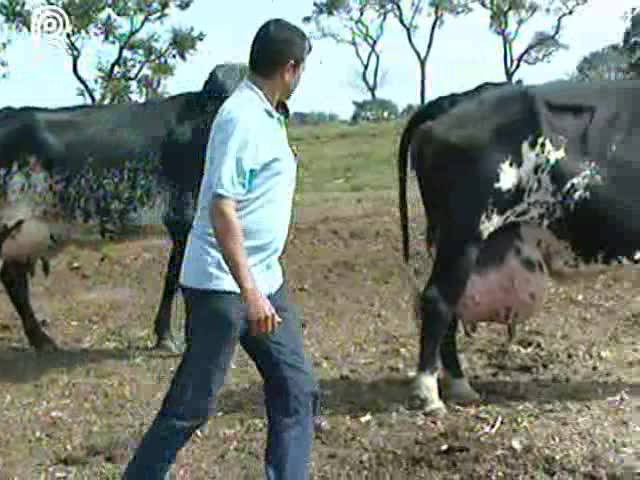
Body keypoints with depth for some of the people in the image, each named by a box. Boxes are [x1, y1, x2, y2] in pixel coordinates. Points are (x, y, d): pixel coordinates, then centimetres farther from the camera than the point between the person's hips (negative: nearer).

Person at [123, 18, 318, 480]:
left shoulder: (266, 116, 11)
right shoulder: (242, 118, -18)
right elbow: (221, 209, -24)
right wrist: (249, 292, -26)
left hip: (265, 280, 9)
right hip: (223, 285, -9)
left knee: (297, 391, 9)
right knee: (193, 404, 1)